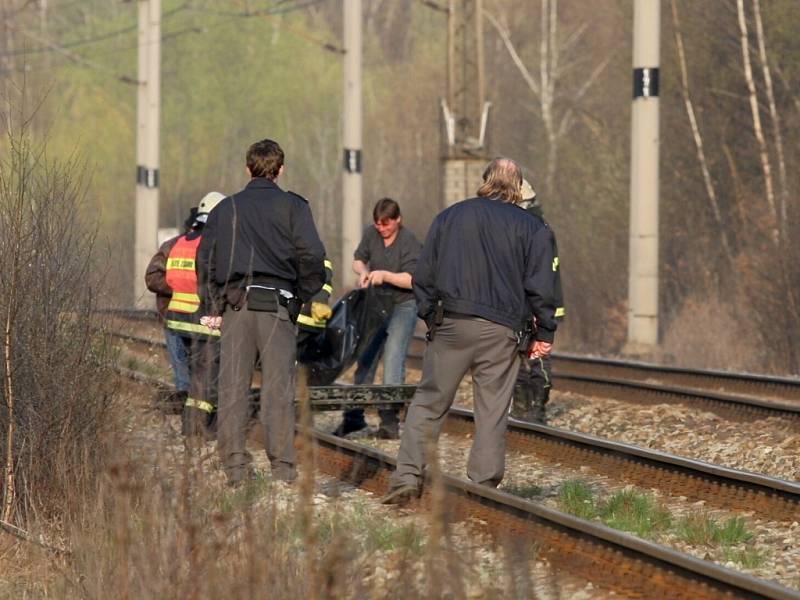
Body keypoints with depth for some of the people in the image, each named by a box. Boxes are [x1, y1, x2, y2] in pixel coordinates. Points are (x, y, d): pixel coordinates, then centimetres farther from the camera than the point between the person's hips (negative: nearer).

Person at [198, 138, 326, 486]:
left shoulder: (226, 208, 14)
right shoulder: (292, 206, 4)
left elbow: (206, 259, 10)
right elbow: (312, 256, -6)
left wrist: (214, 306, 11)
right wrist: (303, 297, 7)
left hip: (234, 304, 2)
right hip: (277, 304, -2)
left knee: (232, 388, 3)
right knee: (278, 388, -2)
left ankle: (235, 466, -3)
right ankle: (282, 468, -7)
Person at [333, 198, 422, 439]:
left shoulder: (410, 242, -15)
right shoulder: (371, 234, 2)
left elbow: (413, 280, -20)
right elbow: (358, 259, 15)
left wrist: (385, 275, -28)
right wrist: (363, 271, -7)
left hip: (403, 305, -6)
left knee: (393, 360, -15)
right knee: (365, 360, 8)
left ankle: (389, 419, -16)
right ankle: (354, 416, 14)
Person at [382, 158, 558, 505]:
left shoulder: (450, 217, 11)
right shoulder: (533, 229, 5)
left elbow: (423, 275, 11)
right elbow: (540, 286, 1)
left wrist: (430, 315, 19)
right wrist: (545, 333, 6)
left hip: (451, 323, 1)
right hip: (500, 332, -1)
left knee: (429, 401, 6)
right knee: (492, 411, 4)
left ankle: (407, 476, -3)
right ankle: (484, 483, 2)